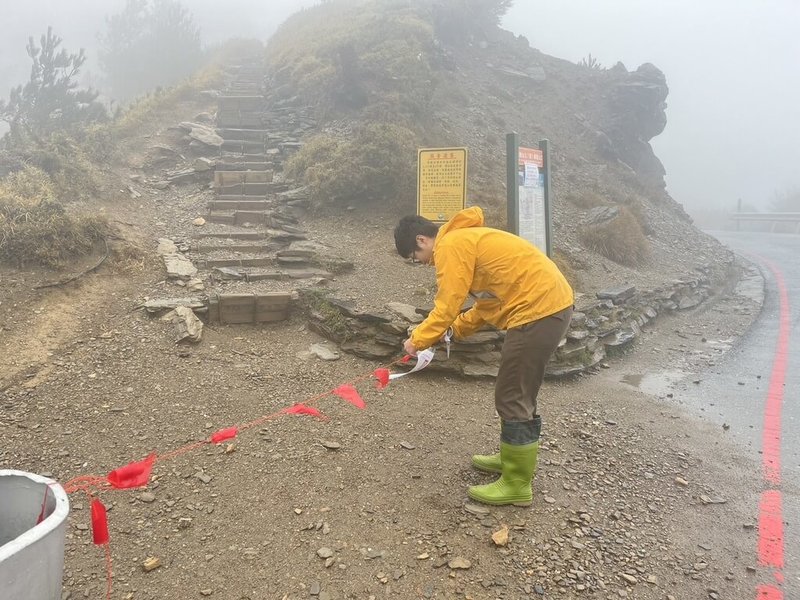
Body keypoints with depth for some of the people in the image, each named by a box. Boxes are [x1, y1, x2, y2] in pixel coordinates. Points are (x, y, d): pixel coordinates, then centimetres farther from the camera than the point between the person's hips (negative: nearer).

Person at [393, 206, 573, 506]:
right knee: (518, 392, 21)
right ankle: (514, 459, 36)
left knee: (512, 397, -1)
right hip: (551, 302, 11)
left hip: (538, 308, -11)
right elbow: (490, 297, 23)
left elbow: (447, 306, -13)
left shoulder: (451, 245, -10)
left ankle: (517, 484, 10)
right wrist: (457, 328, 17)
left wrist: (418, 340, -1)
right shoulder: (465, 240, 21)